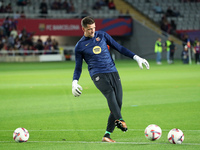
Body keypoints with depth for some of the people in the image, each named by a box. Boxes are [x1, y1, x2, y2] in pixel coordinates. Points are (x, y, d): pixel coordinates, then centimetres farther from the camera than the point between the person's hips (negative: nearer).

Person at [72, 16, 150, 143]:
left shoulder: (102, 35, 13)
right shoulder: (80, 46, 8)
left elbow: (119, 47, 18)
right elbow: (78, 67, 14)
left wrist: (136, 57, 12)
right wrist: (75, 82, -3)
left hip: (113, 72, 3)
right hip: (98, 75, -3)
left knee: (118, 104, -7)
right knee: (110, 93, -33)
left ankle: (107, 135, -3)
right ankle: (119, 120, -51)